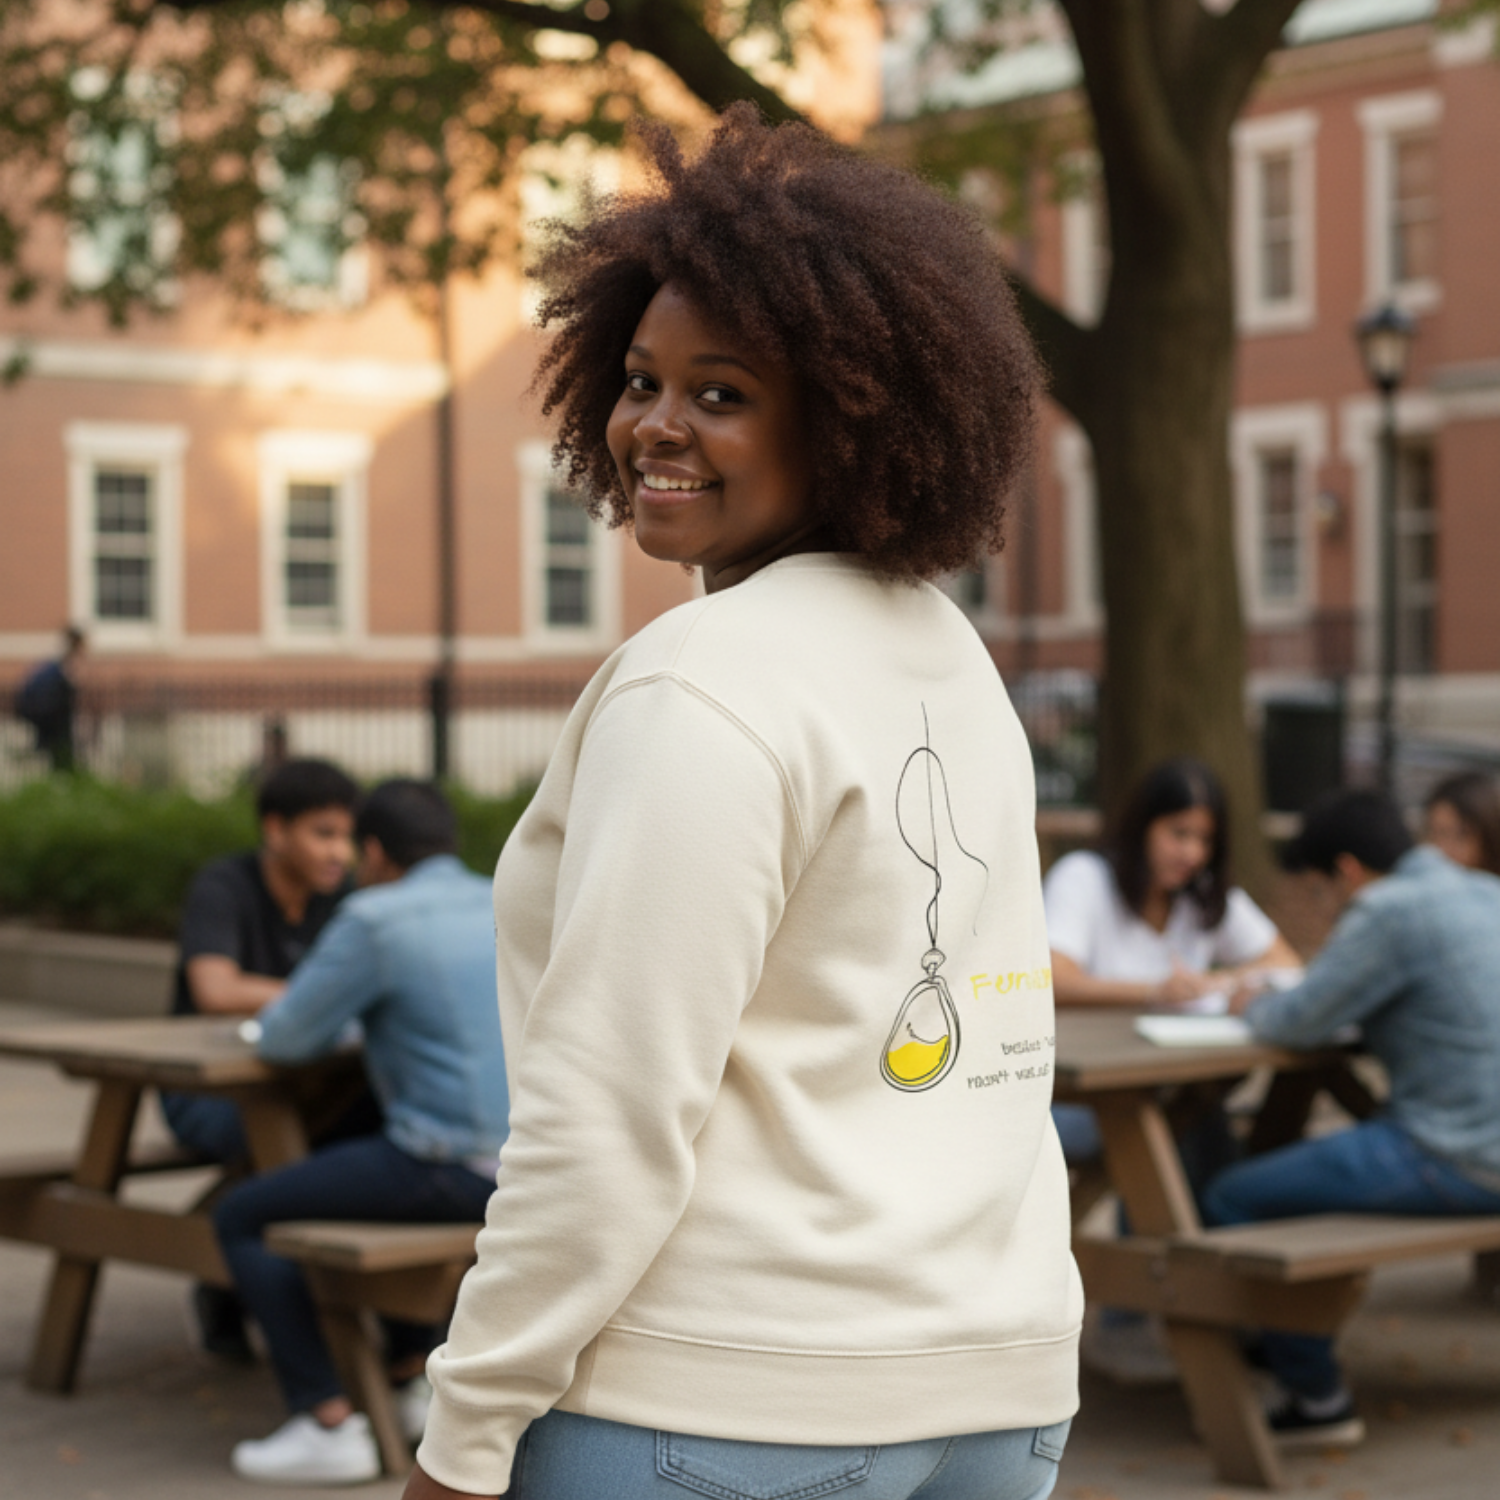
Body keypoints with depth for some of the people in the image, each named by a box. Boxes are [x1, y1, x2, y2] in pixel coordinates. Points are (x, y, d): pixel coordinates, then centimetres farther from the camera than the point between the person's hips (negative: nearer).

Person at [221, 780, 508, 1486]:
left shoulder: (374, 920, -8)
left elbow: (282, 1039, -3)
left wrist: (329, 1022, 18)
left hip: (452, 1171, -8)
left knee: (243, 1215, 7)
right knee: (378, 1170, 36)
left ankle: (329, 1425, 1)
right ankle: (414, 1380, 31)